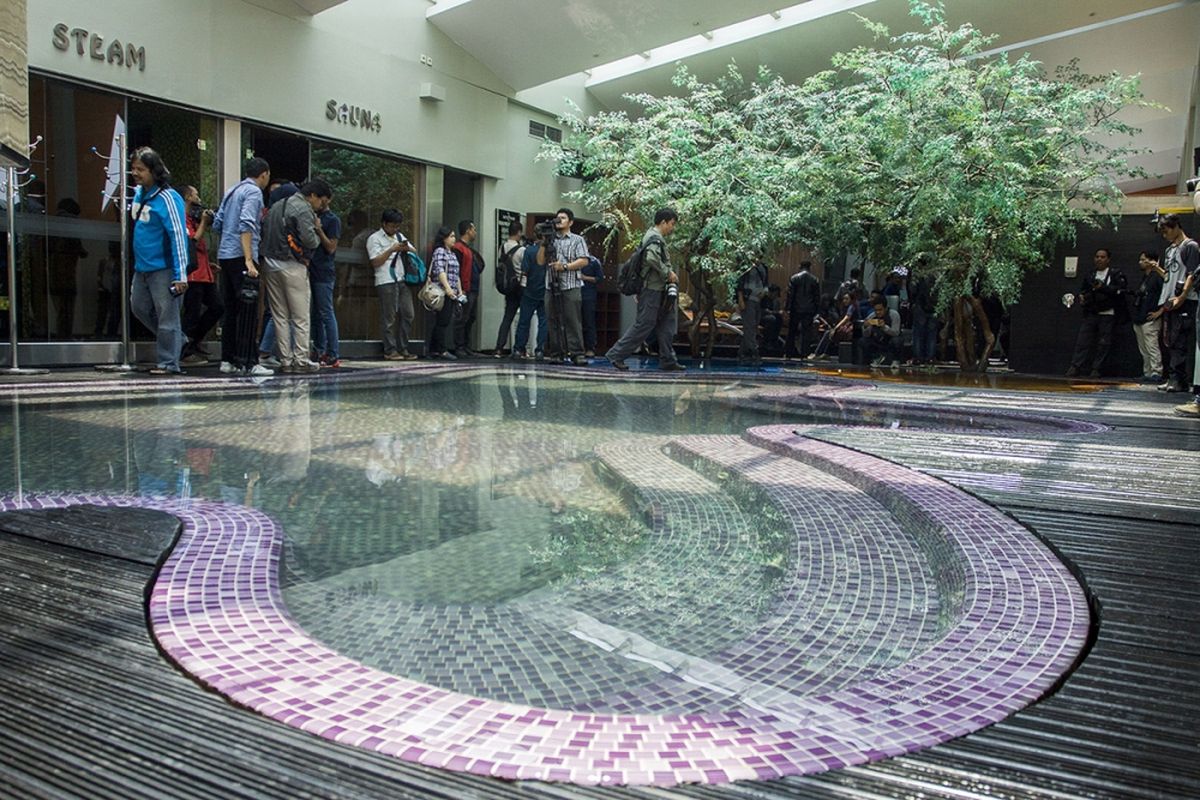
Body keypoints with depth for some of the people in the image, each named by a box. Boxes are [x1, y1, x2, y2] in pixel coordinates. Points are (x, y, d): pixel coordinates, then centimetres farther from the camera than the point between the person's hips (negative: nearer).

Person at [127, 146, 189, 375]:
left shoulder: (167, 198, -16)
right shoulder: (138, 193, 10)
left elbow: (178, 236, -19)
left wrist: (181, 275, -23)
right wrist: (137, 262, 23)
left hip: (163, 268, -9)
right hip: (142, 267, 9)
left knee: (167, 316, -3)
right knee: (139, 307, 19)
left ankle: (169, 363, 5)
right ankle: (176, 339, 32)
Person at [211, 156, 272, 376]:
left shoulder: (232, 191, 19)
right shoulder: (254, 192, -6)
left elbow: (217, 224, 19)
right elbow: (246, 225, -19)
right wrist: (249, 260, -25)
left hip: (225, 256, 9)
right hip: (240, 256, -9)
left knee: (231, 309, 12)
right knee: (248, 310, -9)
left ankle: (228, 360, 14)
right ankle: (248, 362, -11)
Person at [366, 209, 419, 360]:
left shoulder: (400, 237, 21)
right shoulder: (374, 238, 1)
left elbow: (415, 252, 21)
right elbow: (375, 262, -7)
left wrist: (408, 248, -1)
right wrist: (392, 249, -13)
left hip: (402, 280, 6)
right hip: (386, 282, -6)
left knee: (408, 314, 3)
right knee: (389, 317, -4)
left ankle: (403, 348, 11)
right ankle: (390, 350, 2)